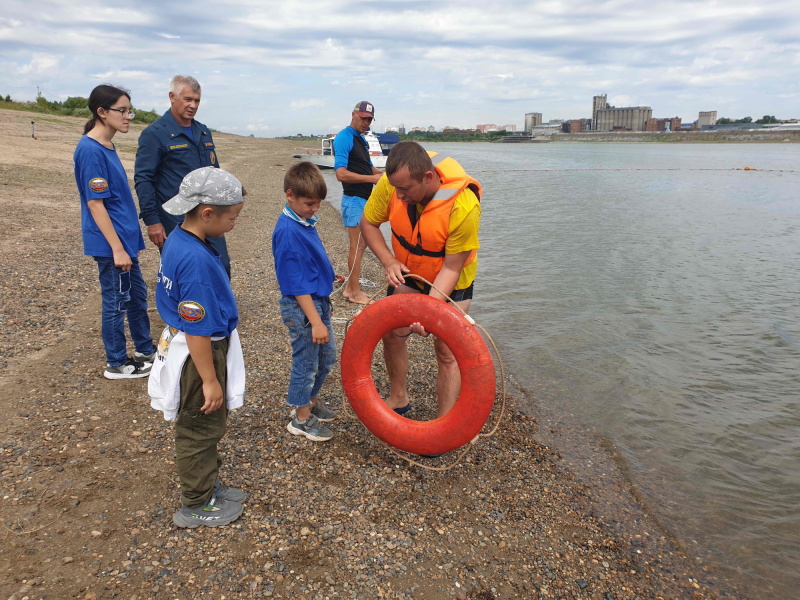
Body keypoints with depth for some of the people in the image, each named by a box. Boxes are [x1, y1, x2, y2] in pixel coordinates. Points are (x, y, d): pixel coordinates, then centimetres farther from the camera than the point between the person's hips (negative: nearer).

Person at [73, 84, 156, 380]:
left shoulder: (106, 147, 9)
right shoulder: (90, 150, -18)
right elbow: (95, 203, -20)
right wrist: (116, 248, -20)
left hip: (125, 237, 9)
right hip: (111, 243, -9)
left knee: (137, 295, 18)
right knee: (116, 301, 3)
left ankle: (145, 350, 32)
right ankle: (117, 364, 18)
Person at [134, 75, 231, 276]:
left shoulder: (203, 132, 14)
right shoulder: (154, 134, -6)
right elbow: (143, 180, -10)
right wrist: (152, 220, -15)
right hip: (175, 222, -6)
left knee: (222, 268, 6)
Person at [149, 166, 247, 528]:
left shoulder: (178, 240, 0)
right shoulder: (196, 260, -30)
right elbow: (197, 331, -26)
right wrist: (210, 379, -18)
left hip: (193, 346, 9)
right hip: (200, 355, -9)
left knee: (208, 426, 24)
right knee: (200, 430, 9)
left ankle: (208, 484, 42)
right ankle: (196, 505, 28)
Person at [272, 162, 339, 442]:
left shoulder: (305, 220, 5)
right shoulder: (287, 231, -22)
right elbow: (296, 283, -22)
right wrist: (315, 321, -22)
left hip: (318, 300, 9)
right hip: (301, 306, -9)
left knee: (328, 356, 20)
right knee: (306, 362, 6)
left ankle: (309, 401, 40)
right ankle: (301, 417, 24)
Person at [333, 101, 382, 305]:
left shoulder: (362, 139, 16)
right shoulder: (344, 138, -12)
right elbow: (341, 173, -22)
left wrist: (383, 175, 7)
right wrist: (372, 178, -19)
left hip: (366, 199, 9)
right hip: (354, 199, -9)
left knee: (361, 244, 14)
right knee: (357, 246, -4)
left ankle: (350, 286, 24)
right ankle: (355, 292, 6)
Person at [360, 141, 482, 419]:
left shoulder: (464, 206, -36)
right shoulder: (391, 183, -25)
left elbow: (451, 268, -29)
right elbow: (368, 222, -8)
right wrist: (389, 262, -24)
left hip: (450, 281, -4)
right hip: (408, 273, 5)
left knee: (446, 351, -4)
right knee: (391, 333, 11)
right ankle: (399, 399, 35)